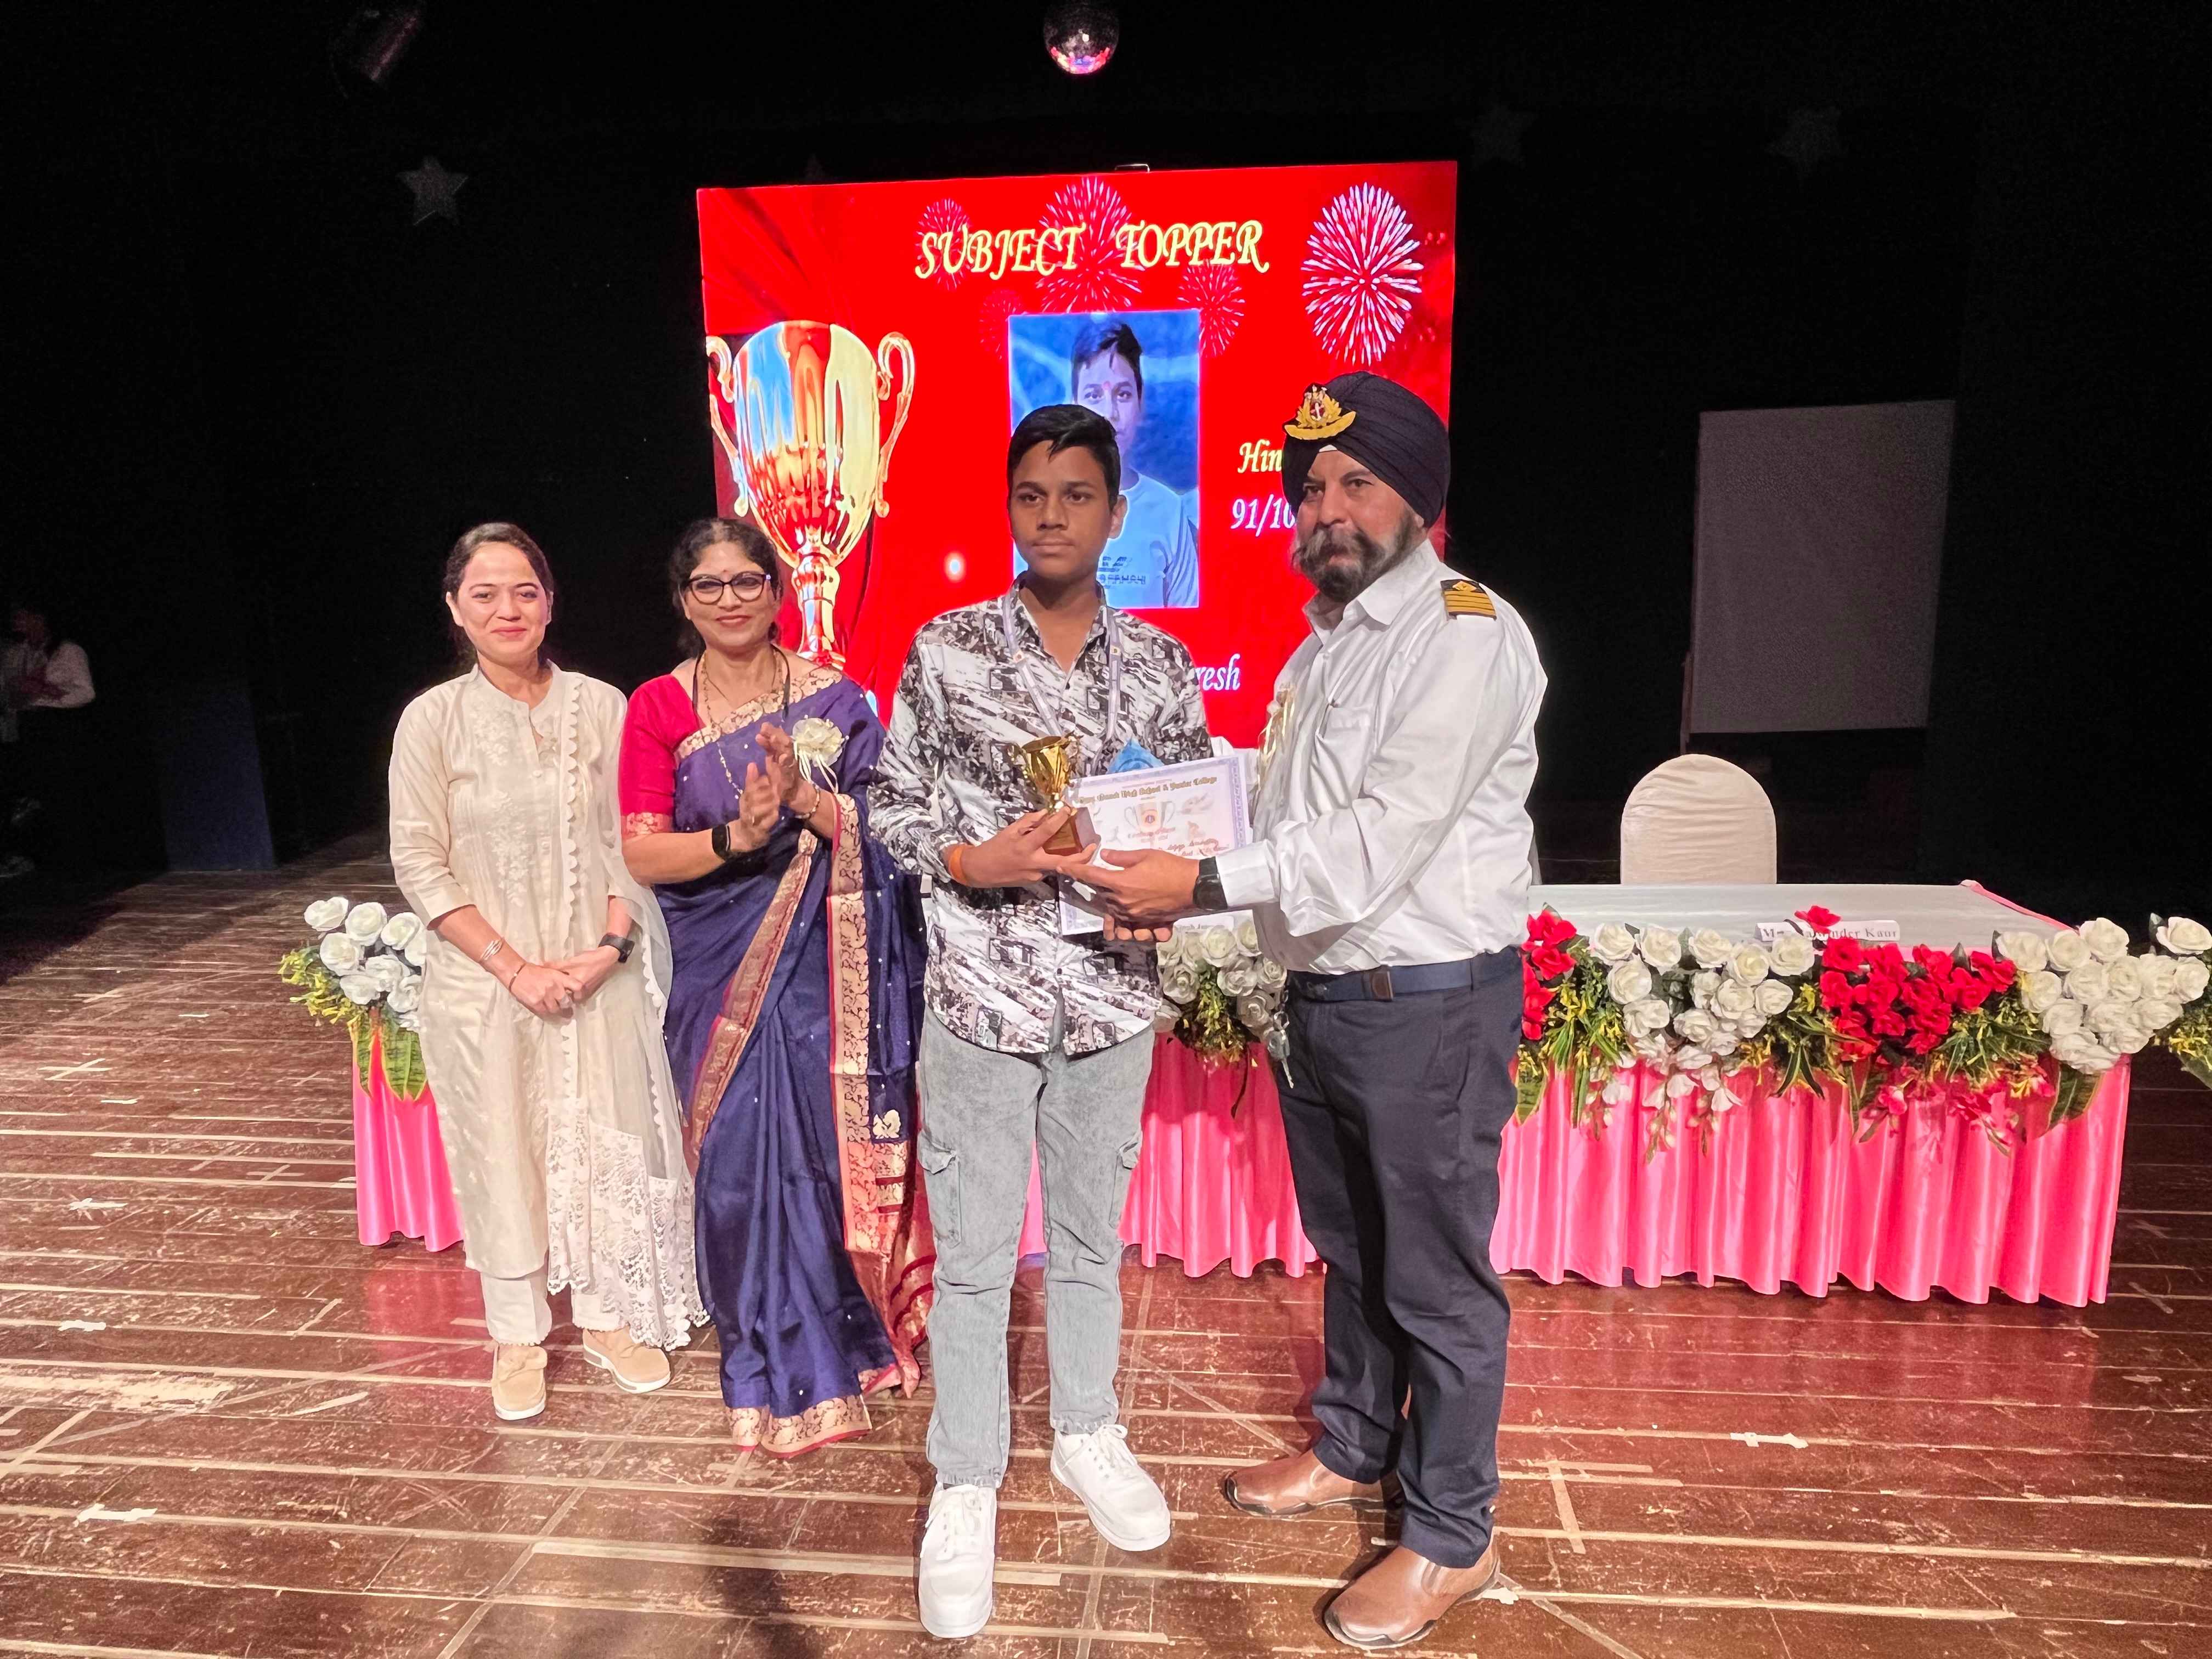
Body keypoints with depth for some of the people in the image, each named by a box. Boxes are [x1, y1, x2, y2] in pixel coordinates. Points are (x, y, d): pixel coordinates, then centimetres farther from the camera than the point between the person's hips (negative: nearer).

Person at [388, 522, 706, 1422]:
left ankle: (608, 1315, 32)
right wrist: (514, 966, -12)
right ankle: (518, 1336, 31)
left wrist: (612, 944, -12)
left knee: (609, 1141, 10)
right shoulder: (432, 720, -4)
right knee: (501, 1153, 10)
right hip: (484, 979, -1)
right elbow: (420, 866, -5)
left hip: (599, 973, 1)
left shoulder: (600, 706, -2)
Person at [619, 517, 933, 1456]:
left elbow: (880, 832, -3)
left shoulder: (833, 699, 2)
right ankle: (780, 1371, 23)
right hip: (720, 973, 1)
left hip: (823, 966, -1)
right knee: (742, 1161, 3)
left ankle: (837, 1341, 25)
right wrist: (736, 837, -21)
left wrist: (805, 797, -22)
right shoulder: (657, 709, 4)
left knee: (827, 1152, 1)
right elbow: (642, 856, -4)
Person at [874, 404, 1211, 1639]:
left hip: (1112, 993, 2)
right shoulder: (948, 650, -2)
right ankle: (967, 1487, 28)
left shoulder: (1161, 666, 4)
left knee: (1093, 1234, 18)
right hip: (982, 992, -2)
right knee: (975, 1254, 8)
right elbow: (896, 805, 1)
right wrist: (971, 859, -17)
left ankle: (1090, 1433, 40)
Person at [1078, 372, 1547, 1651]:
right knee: (1350, 1245, 23)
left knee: (1436, 1277, 6)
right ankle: (1355, 1451, 44)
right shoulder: (1322, 647, 13)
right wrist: (1181, 882, -2)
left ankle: (1454, 1538, 26)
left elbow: (1381, 841, -24)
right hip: (1322, 990, 8)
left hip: (1428, 1002, -8)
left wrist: (1208, 885, -22)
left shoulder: (1467, 636, -16)